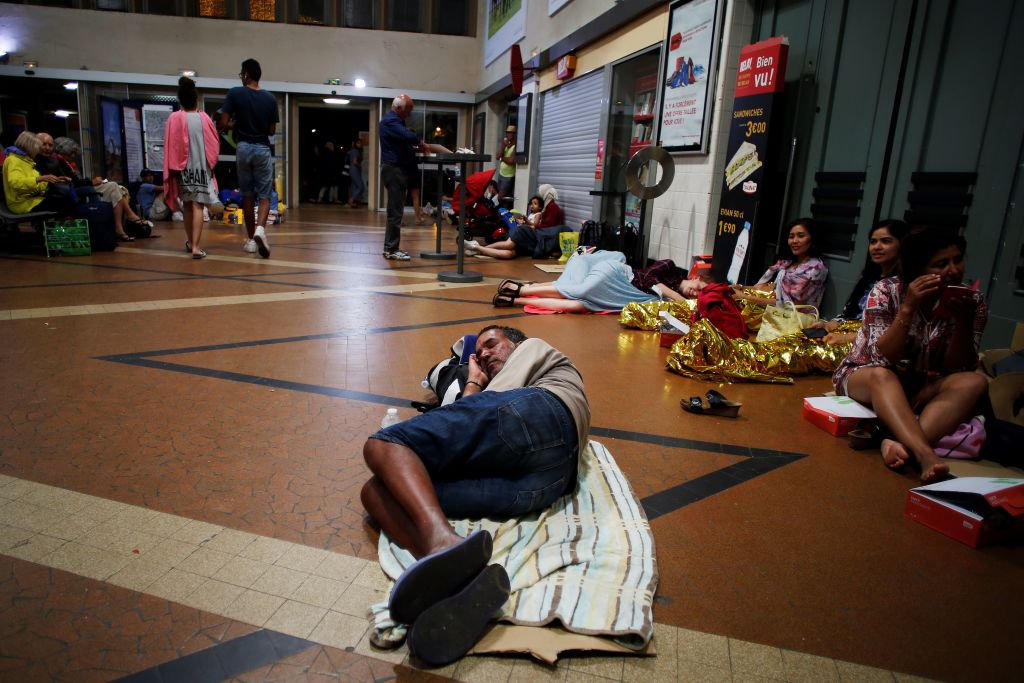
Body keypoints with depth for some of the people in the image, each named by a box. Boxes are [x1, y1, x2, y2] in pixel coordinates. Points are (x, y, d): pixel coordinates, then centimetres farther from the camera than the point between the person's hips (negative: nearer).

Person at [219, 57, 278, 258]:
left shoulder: (235, 93, -4)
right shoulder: (270, 98, 1)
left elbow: (223, 124, -6)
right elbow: (272, 130, 5)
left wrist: (235, 125, 15)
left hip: (243, 148, 0)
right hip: (263, 149, 0)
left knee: (247, 195, 10)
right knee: (264, 195, 2)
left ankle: (251, 239, 15)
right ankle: (260, 229, -25)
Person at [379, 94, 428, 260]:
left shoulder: (395, 120, 22)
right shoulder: (390, 121, -12)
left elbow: (402, 142, 26)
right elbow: (408, 136, -27)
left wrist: (415, 148, 8)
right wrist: (420, 143, -9)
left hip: (398, 170, 10)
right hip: (394, 170, -10)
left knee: (396, 211, 11)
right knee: (395, 212, -9)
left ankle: (391, 248, 16)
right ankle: (391, 249, -5)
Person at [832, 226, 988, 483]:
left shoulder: (972, 302, -4)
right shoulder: (886, 291, -13)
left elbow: (959, 369, -7)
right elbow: (881, 361, -20)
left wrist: (963, 322, -23)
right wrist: (908, 308, -30)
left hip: (921, 391, 3)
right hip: (865, 379, -3)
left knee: (975, 383, -25)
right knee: (881, 375, -36)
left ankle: (903, 445, -44)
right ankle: (925, 455, -54)